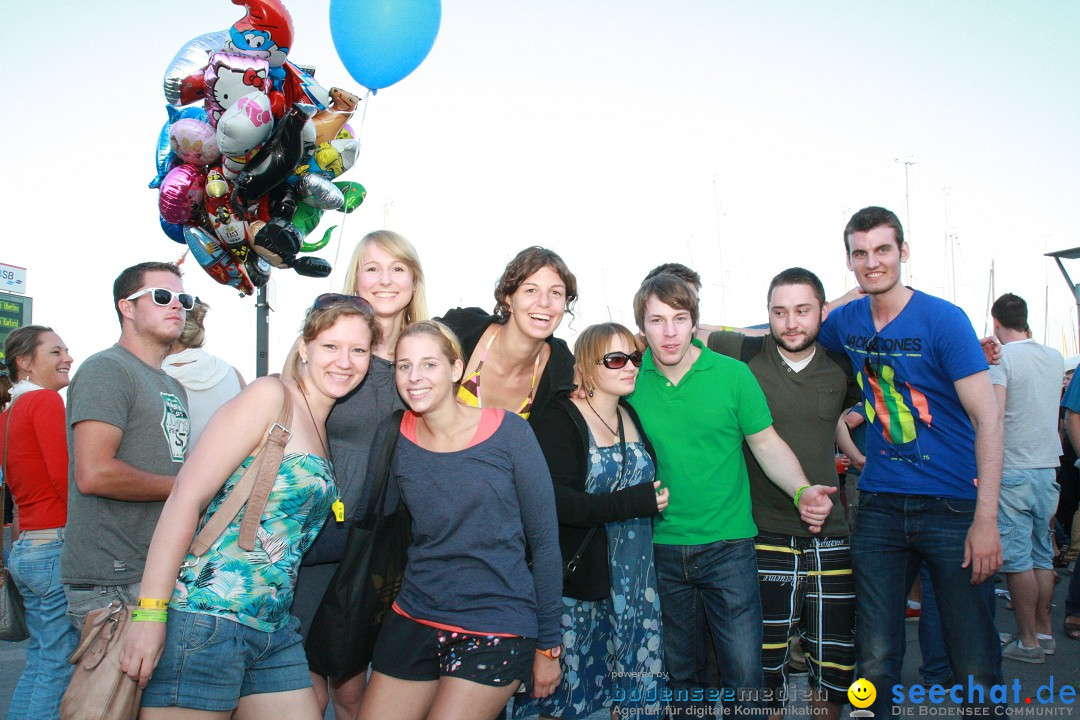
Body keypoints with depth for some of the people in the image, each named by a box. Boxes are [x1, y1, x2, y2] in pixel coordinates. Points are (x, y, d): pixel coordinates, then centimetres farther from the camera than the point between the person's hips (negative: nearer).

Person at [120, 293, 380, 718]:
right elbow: (187, 497, -14)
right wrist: (150, 612, -19)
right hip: (207, 618, -8)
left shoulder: (324, 427, 15)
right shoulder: (271, 396, -8)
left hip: (275, 631, 8)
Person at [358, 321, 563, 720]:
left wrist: (548, 644, -3)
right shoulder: (393, 436, 0)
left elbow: (544, 541, -5)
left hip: (497, 629, -4)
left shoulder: (507, 432, -9)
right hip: (413, 622, 4)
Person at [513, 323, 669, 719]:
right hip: (577, 578, -6)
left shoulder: (633, 418, 10)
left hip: (635, 580, 6)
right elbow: (554, 501, -22)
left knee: (634, 687, 10)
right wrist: (635, 503, -19)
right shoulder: (560, 420, -10)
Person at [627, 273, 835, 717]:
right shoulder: (632, 382, -3)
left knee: (745, 676, -3)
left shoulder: (732, 373, -6)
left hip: (728, 546, -2)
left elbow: (767, 444, -2)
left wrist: (802, 491, -16)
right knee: (680, 673, 16)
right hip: (663, 549, 2)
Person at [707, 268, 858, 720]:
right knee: (765, 669, 3)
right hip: (765, 538, -2)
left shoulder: (841, 367, 6)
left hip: (829, 538, 3)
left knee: (835, 666, 10)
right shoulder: (744, 356, -2)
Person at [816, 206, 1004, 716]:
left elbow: (988, 418, -10)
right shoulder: (846, 322, 4)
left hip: (953, 506, -3)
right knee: (874, 662, 6)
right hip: (880, 506, 4)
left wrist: (986, 519, -16)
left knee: (976, 670, 1)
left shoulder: (943, 320, -8)